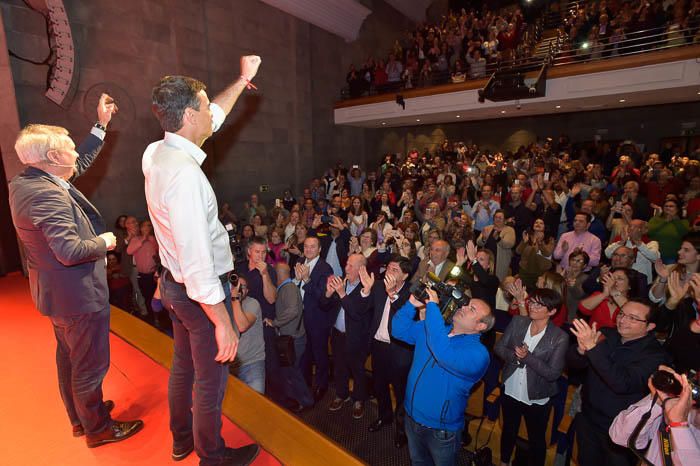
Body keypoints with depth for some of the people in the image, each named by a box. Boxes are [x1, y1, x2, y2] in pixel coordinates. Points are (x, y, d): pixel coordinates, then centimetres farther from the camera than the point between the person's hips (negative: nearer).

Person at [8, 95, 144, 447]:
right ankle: (97, 428, 28)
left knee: (69, 357, 25)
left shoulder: (25, 182, 3)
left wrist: (101, 125, 16)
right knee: (90, 365, 8)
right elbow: (70, 251, -34)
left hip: (58, 293, 11)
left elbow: (80, 165, 14)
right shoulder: (46, 195, -28)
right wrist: (104, 242, -15)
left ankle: (79, 417, 45)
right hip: (78, 296, -11)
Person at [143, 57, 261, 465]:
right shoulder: (184, 173, -29)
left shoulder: (157, 153, 0)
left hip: (175, 284, 10)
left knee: (184, 365, 27)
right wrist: (223, 322, -23)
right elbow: (197, 262, -30)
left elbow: (212, 119, 15)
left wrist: (243, 80, 23)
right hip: (201, 293, -10)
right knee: (211, 380, 12)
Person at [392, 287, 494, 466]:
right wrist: (412, 304, -19)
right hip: (411, 418, 6)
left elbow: (443, 354, -44)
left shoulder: (478, 352, -26)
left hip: (440, 431, -5)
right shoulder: (429, 328, -4)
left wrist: (432, 306, -40)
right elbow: (399, 329, -2)